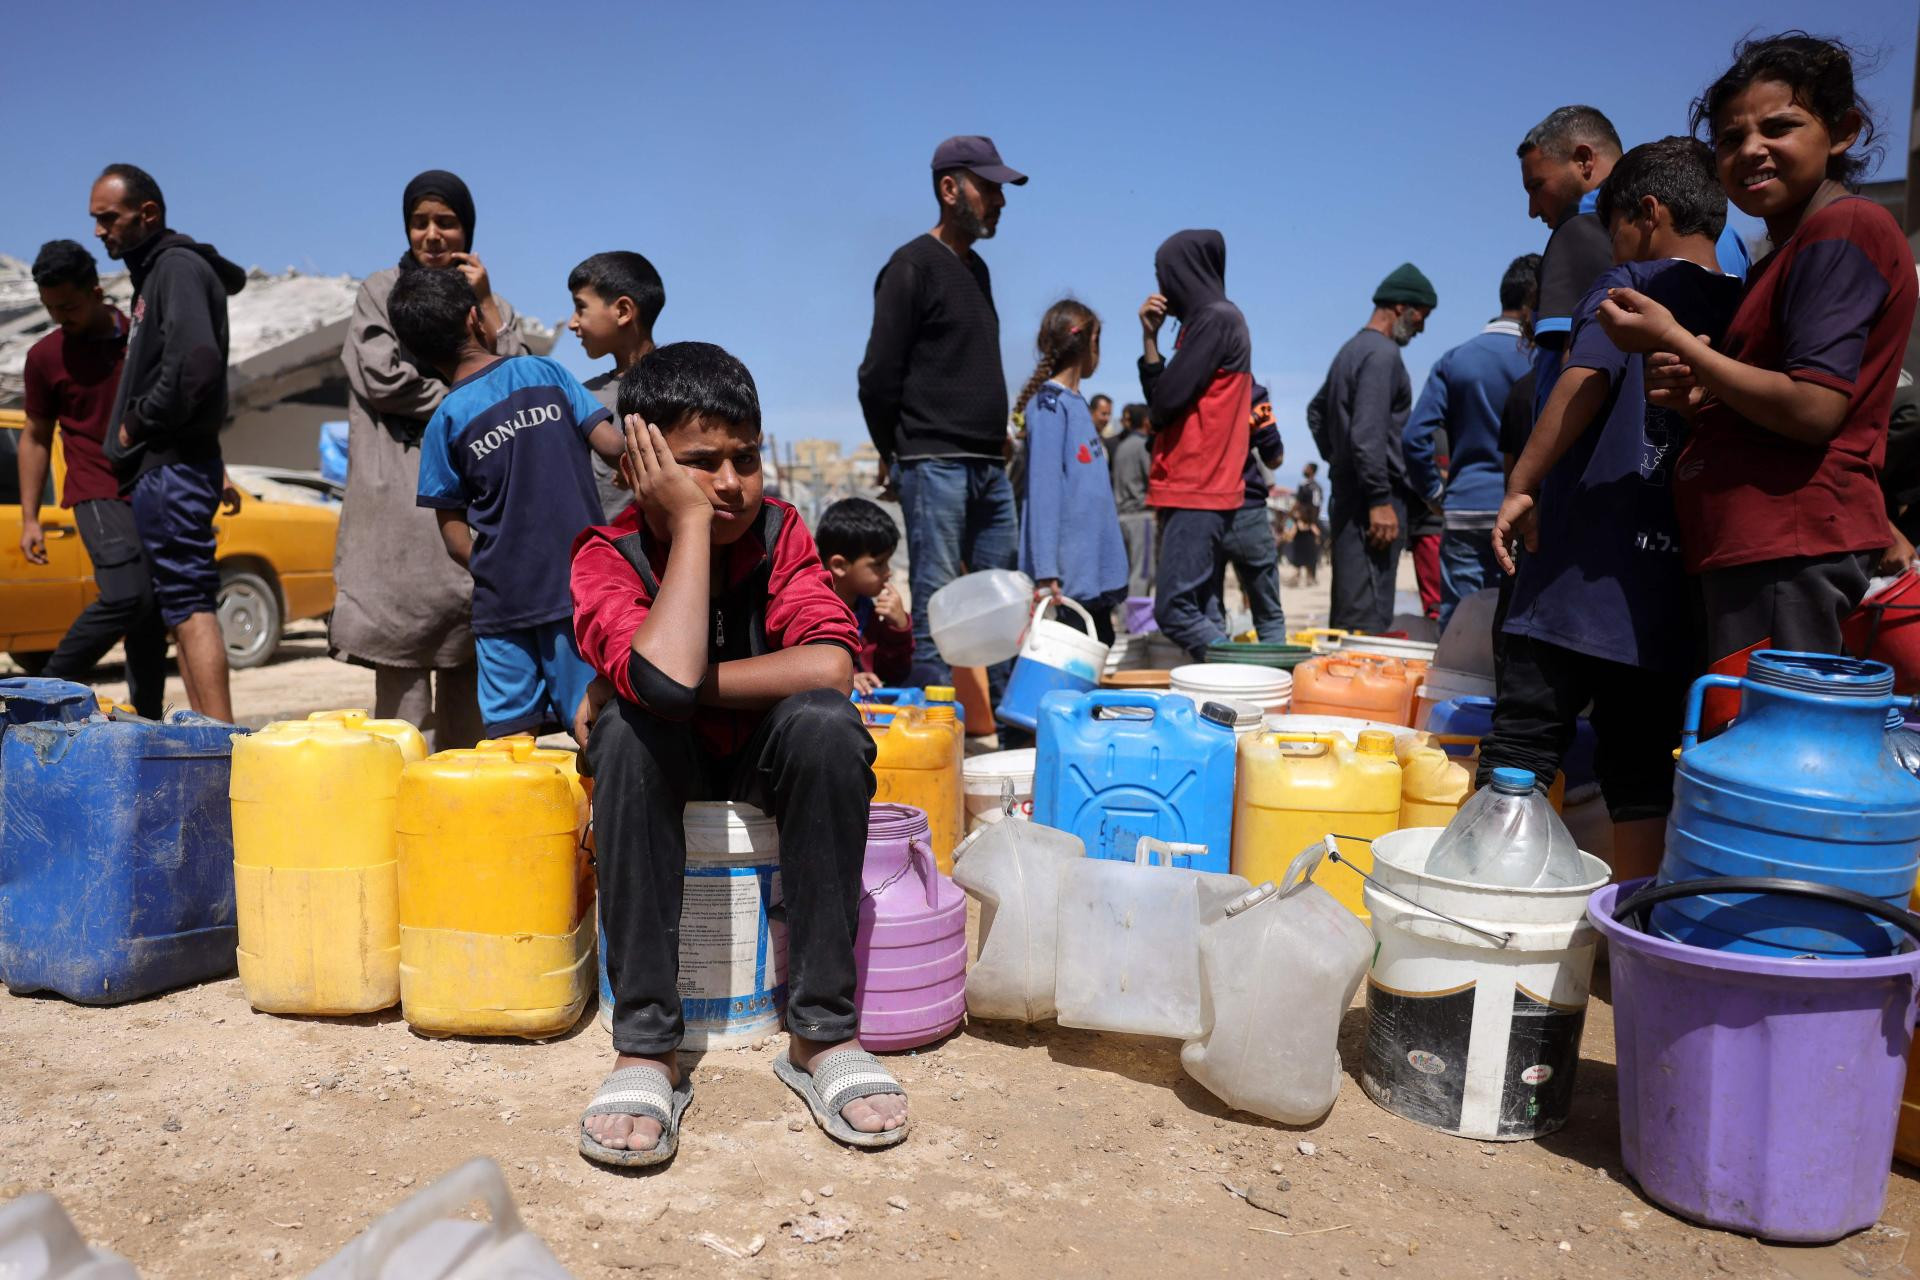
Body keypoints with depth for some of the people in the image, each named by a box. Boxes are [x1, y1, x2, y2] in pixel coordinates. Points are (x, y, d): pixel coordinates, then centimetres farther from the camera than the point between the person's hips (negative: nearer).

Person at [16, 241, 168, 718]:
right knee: (126, 597, -22)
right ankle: (49, 690, -6)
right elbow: (36, 437, 9)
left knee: (154, 613, 5)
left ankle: (149, 719, 13)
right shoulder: (45, 356, 2)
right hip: (99, 494, -3)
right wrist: (29, 518, 3)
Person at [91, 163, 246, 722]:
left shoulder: (179, 267, -10)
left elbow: (195, 365, -25)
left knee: (190, 605, -12)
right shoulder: (155, 269, 21)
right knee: (182, 606, 10)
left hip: (171, 468, -10)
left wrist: (136, 423, -13)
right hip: (163, 468, 10)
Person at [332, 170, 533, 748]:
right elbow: (381, 376, -3)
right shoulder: (381, 292, 13)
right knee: (401, 663, -11)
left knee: (469, 657, -2)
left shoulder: (491, 304, 21)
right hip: (402, 496, -2)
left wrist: (487, 304, 2)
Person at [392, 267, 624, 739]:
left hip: (502, 599, 0)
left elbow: (455, 539, 0)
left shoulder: (445, 423, 0)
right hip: (580, 587, 0)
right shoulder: (546, 372, 1)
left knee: (513, 733, 6)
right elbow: (612, 443, -4)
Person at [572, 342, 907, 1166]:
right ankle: (646, 1049, -27)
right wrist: (690, 521, -32)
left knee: (824, 721, -31)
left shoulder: (778, 532, -12)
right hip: (665, 766, -1)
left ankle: (822, 1032, -23)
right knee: (630, 726, -33)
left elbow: (829, 664, -28)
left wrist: (694, 684, -27)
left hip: (765, 758, 1)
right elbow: (665, 675, -38)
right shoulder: (607, 556, -17)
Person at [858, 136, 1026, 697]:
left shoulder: (977, 267, 18)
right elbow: (879, 374, -9)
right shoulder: (913, 266, -7)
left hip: (989, 467, 8)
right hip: (934, 465, -8)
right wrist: (893, 453, -1)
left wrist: (995, 439, 15)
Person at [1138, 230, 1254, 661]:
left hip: (1197, 492, -10)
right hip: (1193, 491, 10)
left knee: (1174, 611, -14)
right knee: (1196, 611, 9)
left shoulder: (1216, 318, -9)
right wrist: (1150, 337, 10)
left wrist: (1156, 416, 8)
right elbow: (1160, 397, 17)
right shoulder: (1205, 320, 20)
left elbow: (1165, 401, -15)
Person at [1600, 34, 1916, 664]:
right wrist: (1697, 393, 9)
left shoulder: (1844, 227, -6)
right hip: (1757, 545, 10)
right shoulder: (1782, 257, 25)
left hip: (1789, 543, -10)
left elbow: (1813, 410, -17)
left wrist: (1673, 342, -11)